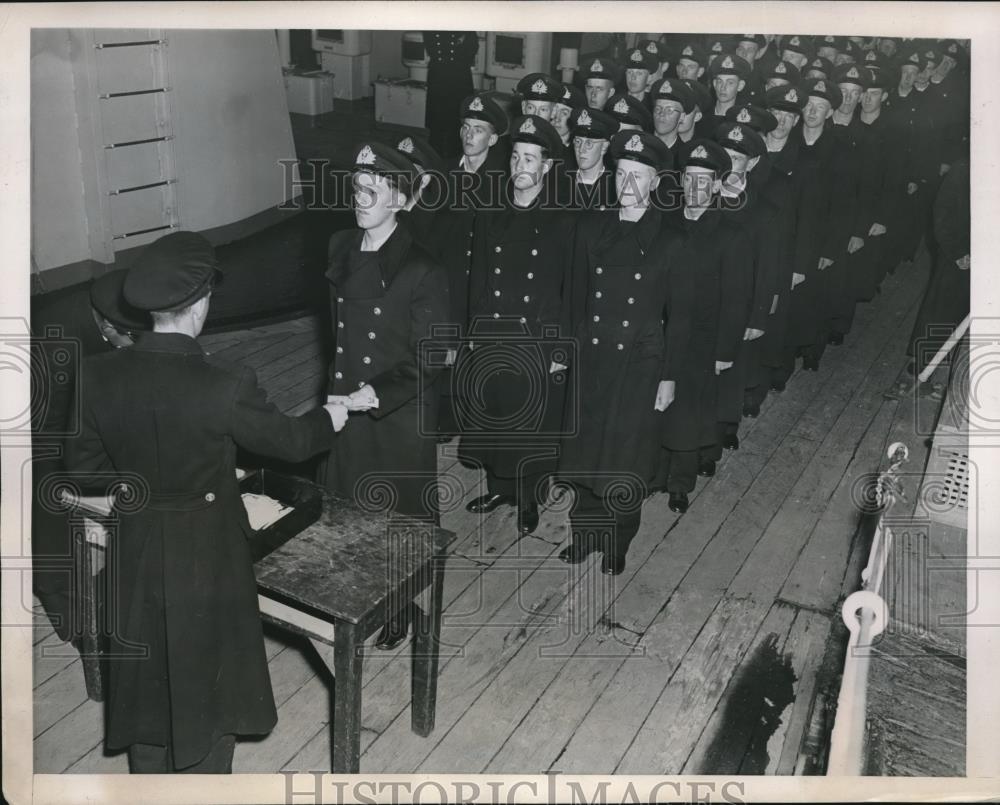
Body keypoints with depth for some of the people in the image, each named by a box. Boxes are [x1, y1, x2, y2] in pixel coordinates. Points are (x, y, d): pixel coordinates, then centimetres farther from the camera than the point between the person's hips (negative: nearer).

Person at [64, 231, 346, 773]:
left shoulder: (99, 375, -14)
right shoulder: (225, 386, -27)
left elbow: (82, 465, -1)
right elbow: (289, 441, -10)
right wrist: (333, 416, 9)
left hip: (136, 550, 4)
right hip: (208, 553, -4)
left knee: (145, 673, 24)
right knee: (207, 676, 19)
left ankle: (149, 775, 45)